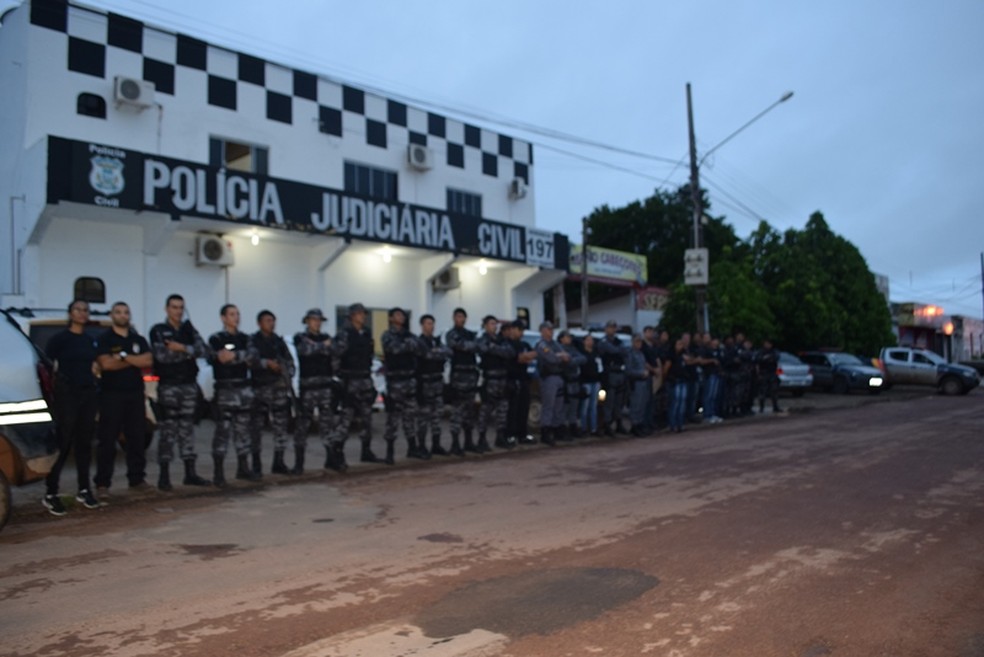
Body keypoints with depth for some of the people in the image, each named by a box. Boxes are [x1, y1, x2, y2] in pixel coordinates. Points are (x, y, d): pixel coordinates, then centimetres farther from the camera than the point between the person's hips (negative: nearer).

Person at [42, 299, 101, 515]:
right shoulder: (59, 338, -4)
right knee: (63, 444, -7)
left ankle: (84, 490, 16)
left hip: (89, 394, 6)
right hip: (66, 395, -5)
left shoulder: (90, 340, 14)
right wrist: (54, 387, -14)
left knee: (84, 443, 9)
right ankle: (50, 493, -2)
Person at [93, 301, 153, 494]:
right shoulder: (104, 339, 1)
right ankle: (102, 483, 1)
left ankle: (137, 478, 13)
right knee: (107, 440, -3)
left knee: (137, 438, 6)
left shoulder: (138, 339, 13)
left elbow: (148, 361, -2)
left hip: (135, 393, 4)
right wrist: (135, 360, -6)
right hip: (111, 394, -4)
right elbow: (106, 364, -13)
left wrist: (123, 356, -11)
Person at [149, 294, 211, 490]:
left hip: (189, 385, 4)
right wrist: (189, 352, -6)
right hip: (168, 386, -4)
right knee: (168, 431, -4)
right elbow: (161, 355, -14)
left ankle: (190, 473, 11)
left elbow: (203, 350, -2)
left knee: (187, 429, 7)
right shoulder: (158, 330, 0)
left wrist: (183, 348, -16)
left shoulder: (189, 329, 12)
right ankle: (164, 476, 2)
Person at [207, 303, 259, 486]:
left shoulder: (244, 338, 13)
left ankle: (243, 468, 19)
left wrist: (234, 356, -17)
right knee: (223, 430, -8)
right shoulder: (216, 339, -2)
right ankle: (218, 472, -5)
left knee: (243, 429, 10)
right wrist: (243, 359, -15)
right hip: (225, 389, -5)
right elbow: (216, 358, -18)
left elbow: (253, 356, -4)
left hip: (244, 388, 5)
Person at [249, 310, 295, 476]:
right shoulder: (252, 341, 0)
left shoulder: (279, 341, 15)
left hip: (279, 387, 4)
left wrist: (288, 376, 5)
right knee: (256, 426, 0)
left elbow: (289, 361, 18)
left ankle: (278, 462, 12)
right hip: (259, 387, -4)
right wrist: (267, 363, -27)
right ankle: (256, 464, 10)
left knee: (281, 425, 4)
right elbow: (251, 360, -16)